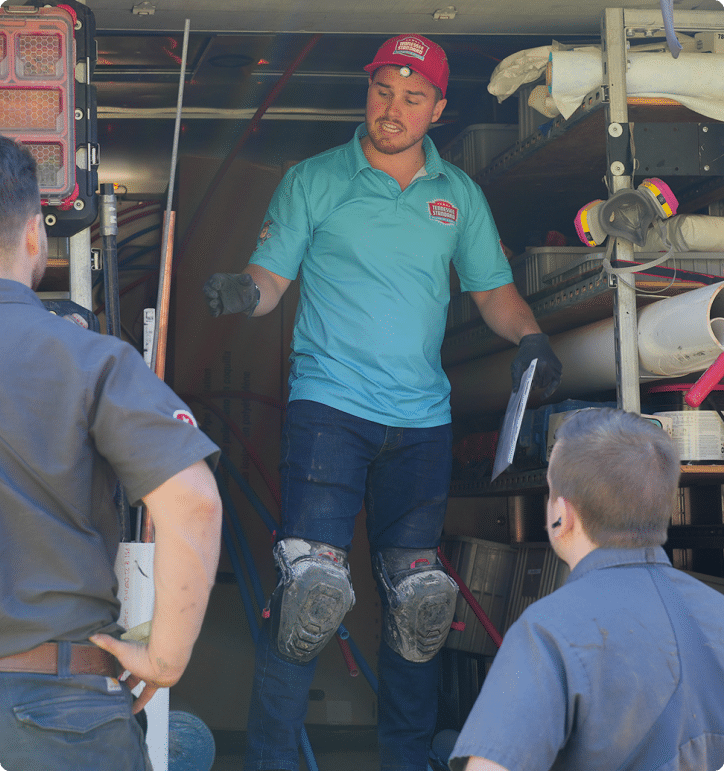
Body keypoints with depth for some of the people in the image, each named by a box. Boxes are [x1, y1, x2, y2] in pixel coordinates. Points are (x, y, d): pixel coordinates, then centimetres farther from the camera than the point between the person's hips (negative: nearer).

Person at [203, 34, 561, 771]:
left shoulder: (459, 195, 11)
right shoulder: (313, 180, 1)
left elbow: (492, 291, 17)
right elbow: (270, 277, -1)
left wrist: (529, 338, -3)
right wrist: (241, 292, -24)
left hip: (421, 418, 4)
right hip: (329, 405, -4)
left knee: (418, 600, 9)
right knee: (312, 588, -15)